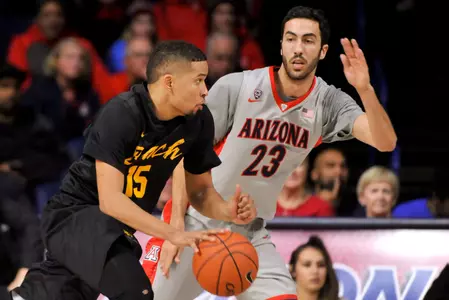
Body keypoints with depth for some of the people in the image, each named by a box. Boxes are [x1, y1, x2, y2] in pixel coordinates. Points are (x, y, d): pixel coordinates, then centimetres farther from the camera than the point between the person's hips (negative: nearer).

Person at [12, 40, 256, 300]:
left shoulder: (199, 120, -6)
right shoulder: (121, 115, -25)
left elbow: (200, 189, 6)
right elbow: (109, 200, -32)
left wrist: (228, 211, -17)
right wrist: (174, 234, -40)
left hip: (117, 228, 7)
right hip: (74, 216, -7)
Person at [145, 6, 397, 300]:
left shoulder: (329, 104, -8)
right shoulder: (235, 87, -15)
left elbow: (385, 142, -22)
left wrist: (365, 88, -37)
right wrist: (176, 226, -12)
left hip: (252, 234, 3)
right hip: (196, 224, -3)